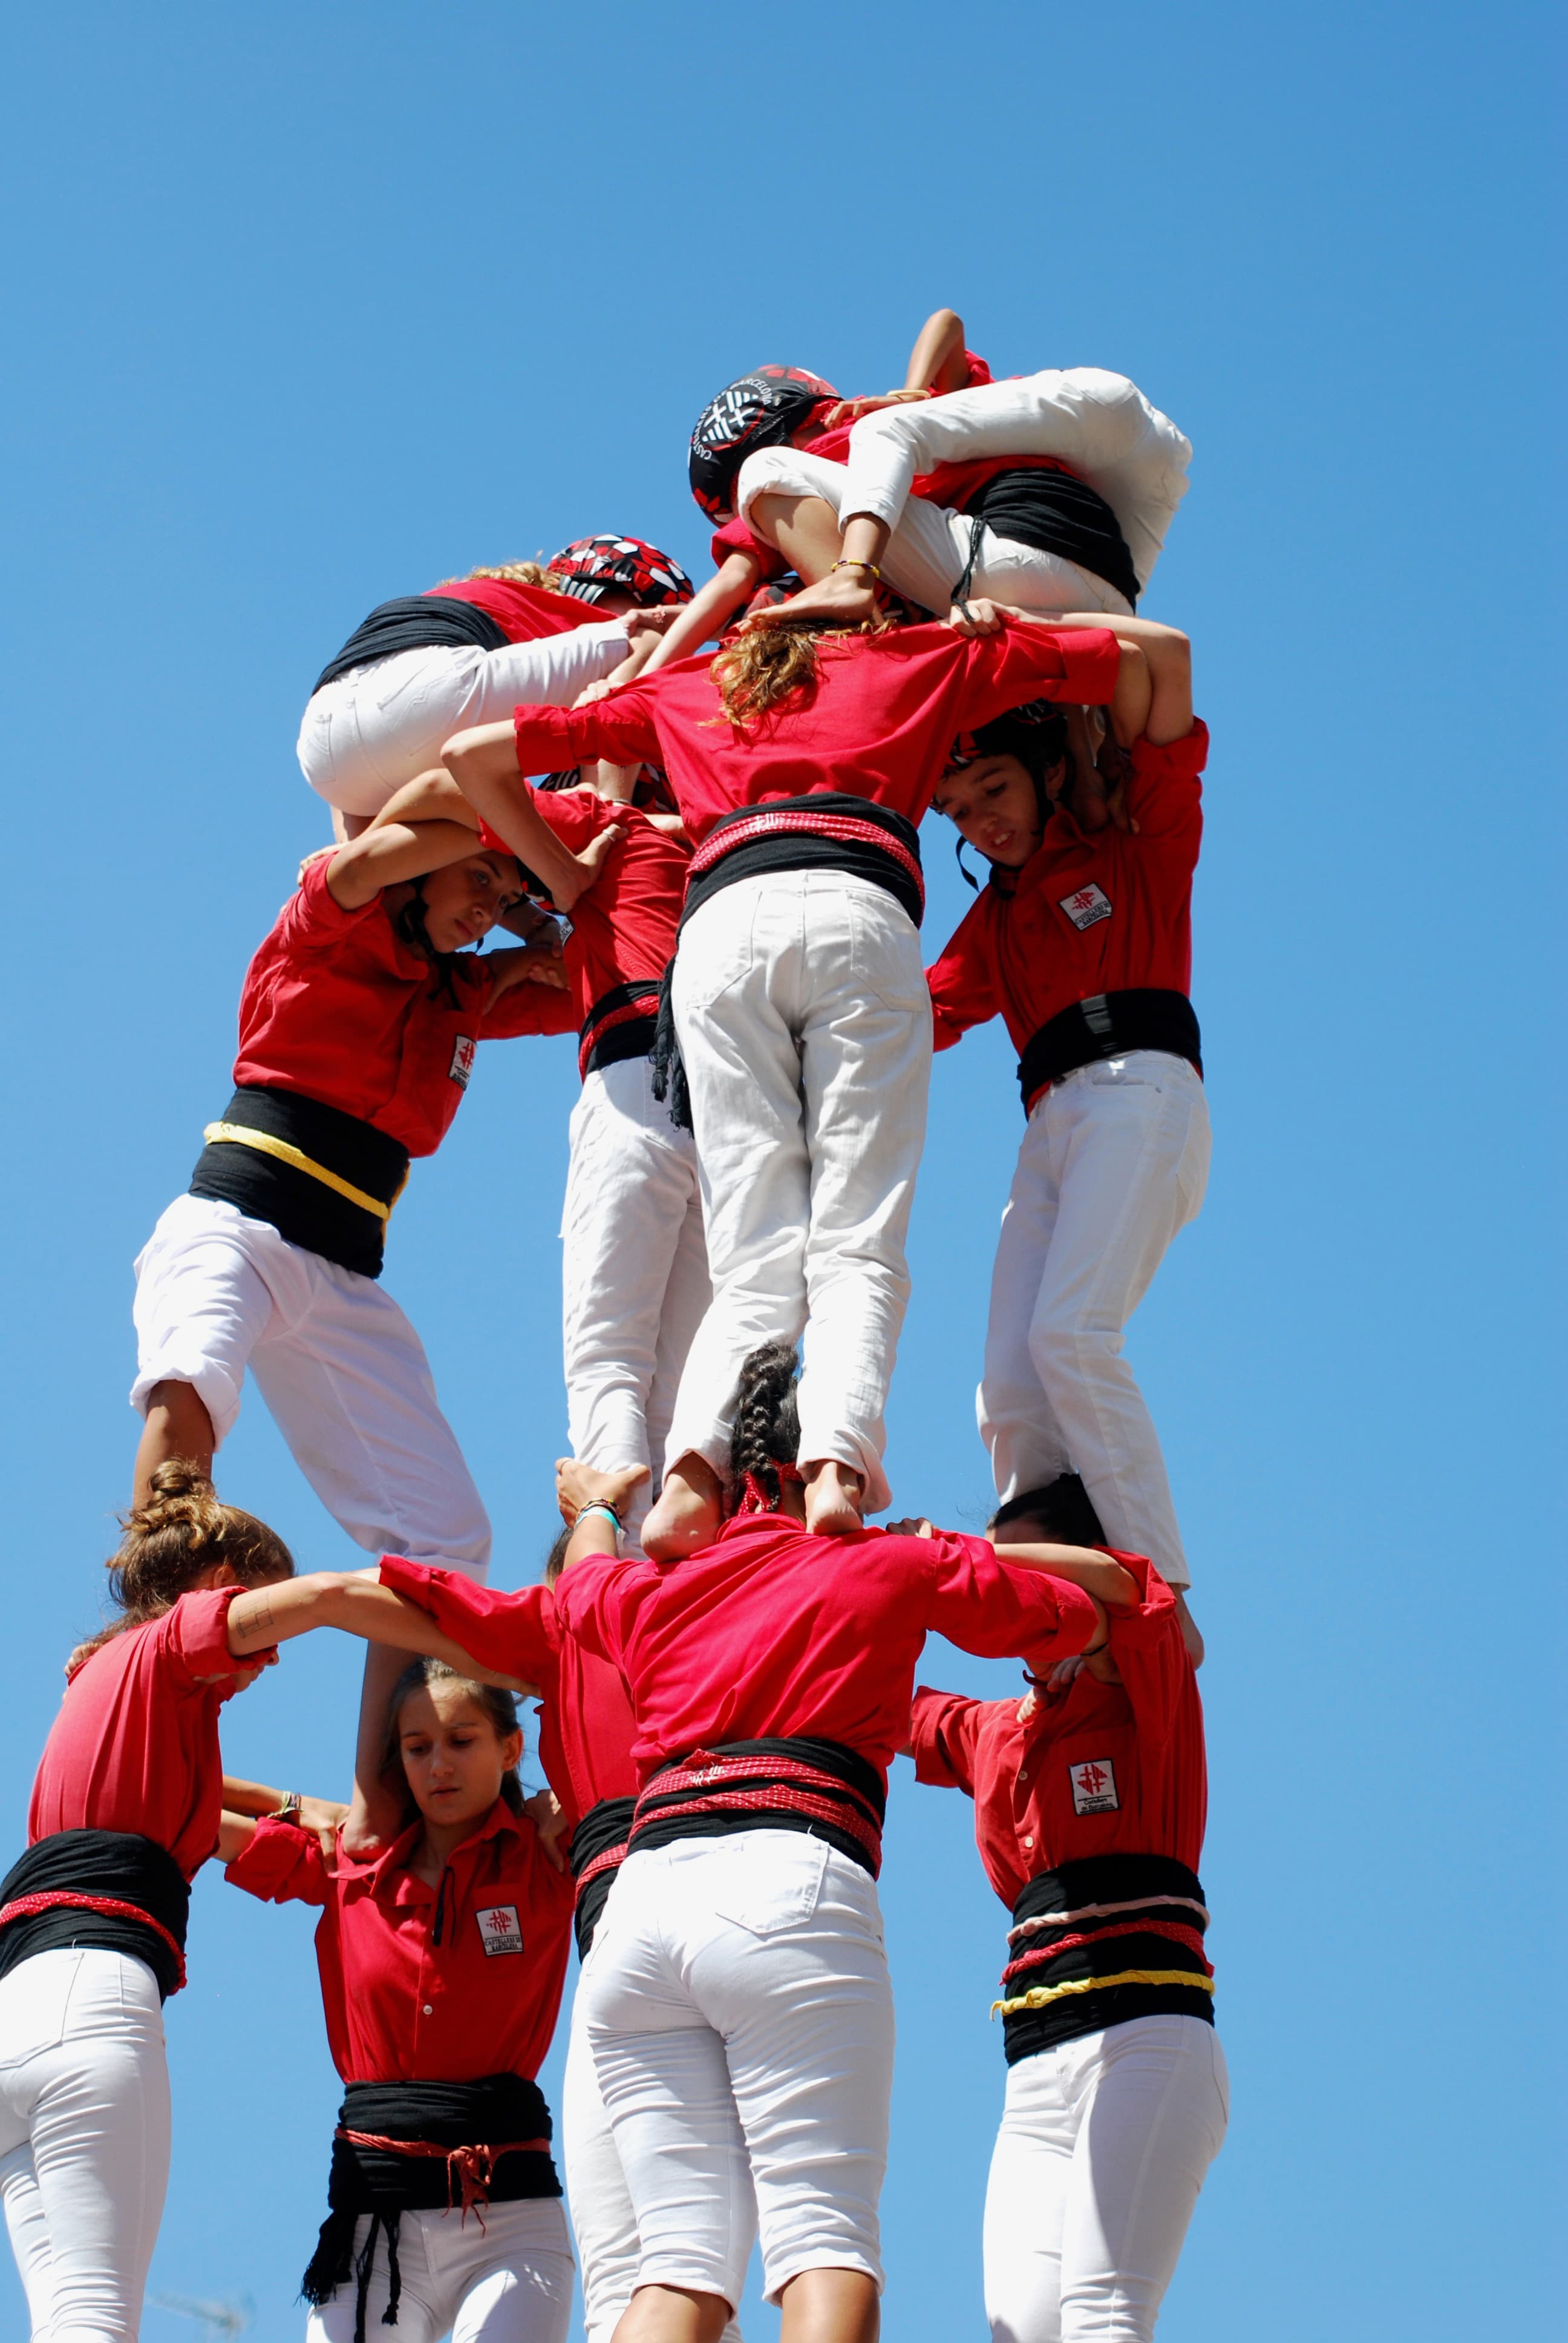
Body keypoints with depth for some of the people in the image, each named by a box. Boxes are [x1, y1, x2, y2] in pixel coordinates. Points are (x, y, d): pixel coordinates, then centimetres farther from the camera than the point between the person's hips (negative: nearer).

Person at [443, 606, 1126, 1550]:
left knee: (756, 1266, -2)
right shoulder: (920, 655, 32)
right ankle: (837, 1460, -36)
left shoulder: (682, 688, 35)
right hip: (856, 913, -2)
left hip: (720, 927, 2)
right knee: (859, 1248, -10)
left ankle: (697, 1460, -29)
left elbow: (472, 755, 37)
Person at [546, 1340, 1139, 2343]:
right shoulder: (896, 1566, 14)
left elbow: (584, 1579, 50)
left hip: (638, 1909, 5)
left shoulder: (647, 1590, 25)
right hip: (790, 1889, -5)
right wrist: (966, 1555, 39)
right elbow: (1096, 1611, 25)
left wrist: (596, 1508, 71)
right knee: (828, 2251, -13)